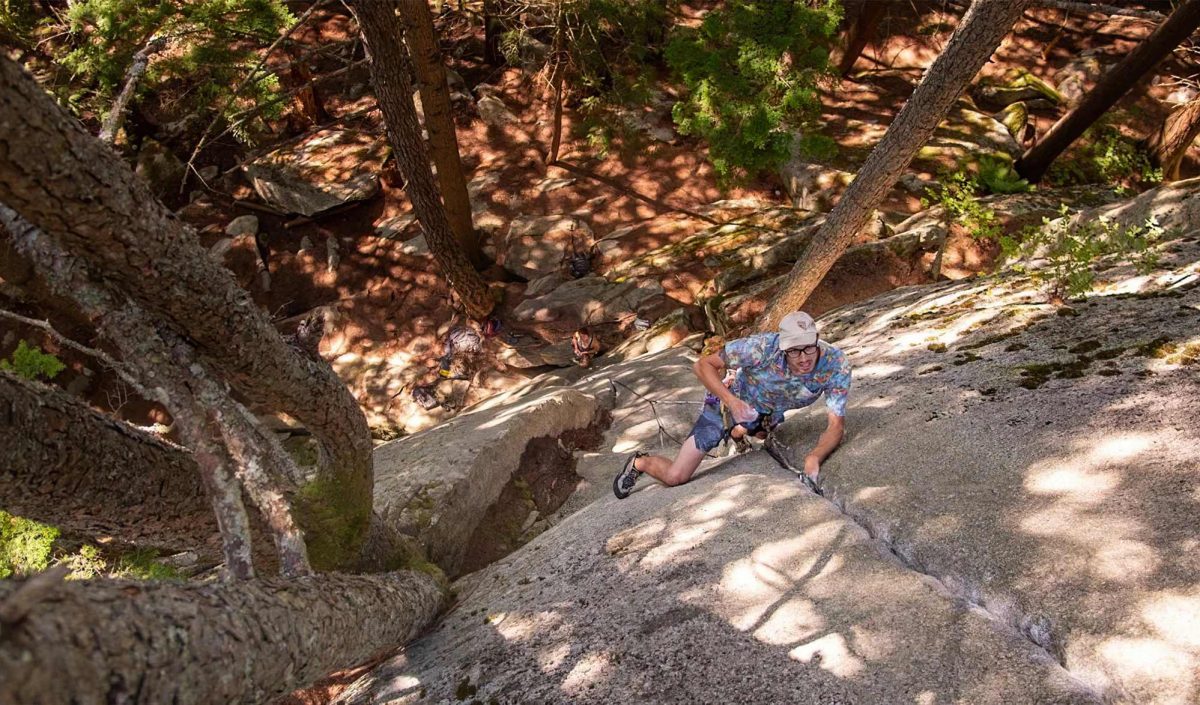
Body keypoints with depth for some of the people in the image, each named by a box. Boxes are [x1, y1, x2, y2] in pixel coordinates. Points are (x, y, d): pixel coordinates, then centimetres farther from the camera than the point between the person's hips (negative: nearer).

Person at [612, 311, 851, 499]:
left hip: (771, 415, 3)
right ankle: (639, 463, 26)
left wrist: (814, 458, -48)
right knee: (675, 477, -4)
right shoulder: (762, 347, -37)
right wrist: (732, 401, -39)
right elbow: (703, 365, -26)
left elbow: (837, 424, -29)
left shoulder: (836, 364, -31)